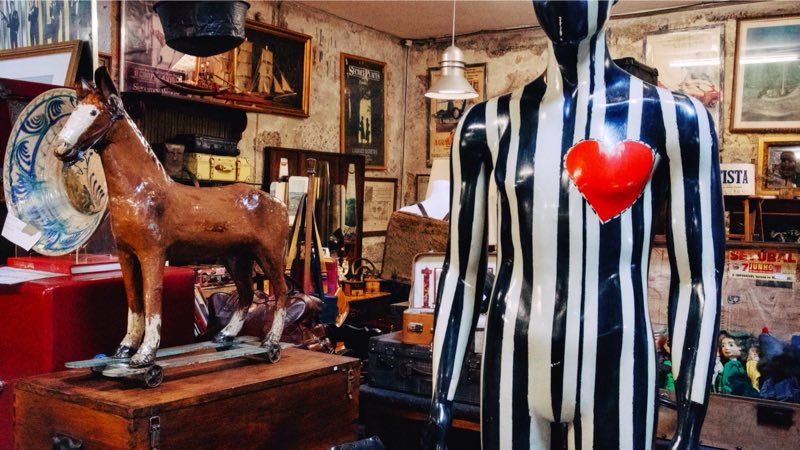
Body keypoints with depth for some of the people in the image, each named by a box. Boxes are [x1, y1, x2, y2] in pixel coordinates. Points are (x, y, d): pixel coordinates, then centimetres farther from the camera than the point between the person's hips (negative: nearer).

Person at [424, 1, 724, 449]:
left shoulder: (673, 117, -4)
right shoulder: (488, 124, 2)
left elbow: (698, 280, -3)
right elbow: (462, 271, 4)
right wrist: (441, 404, 4)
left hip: (614, 371, -1)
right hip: (513, 368, 2)